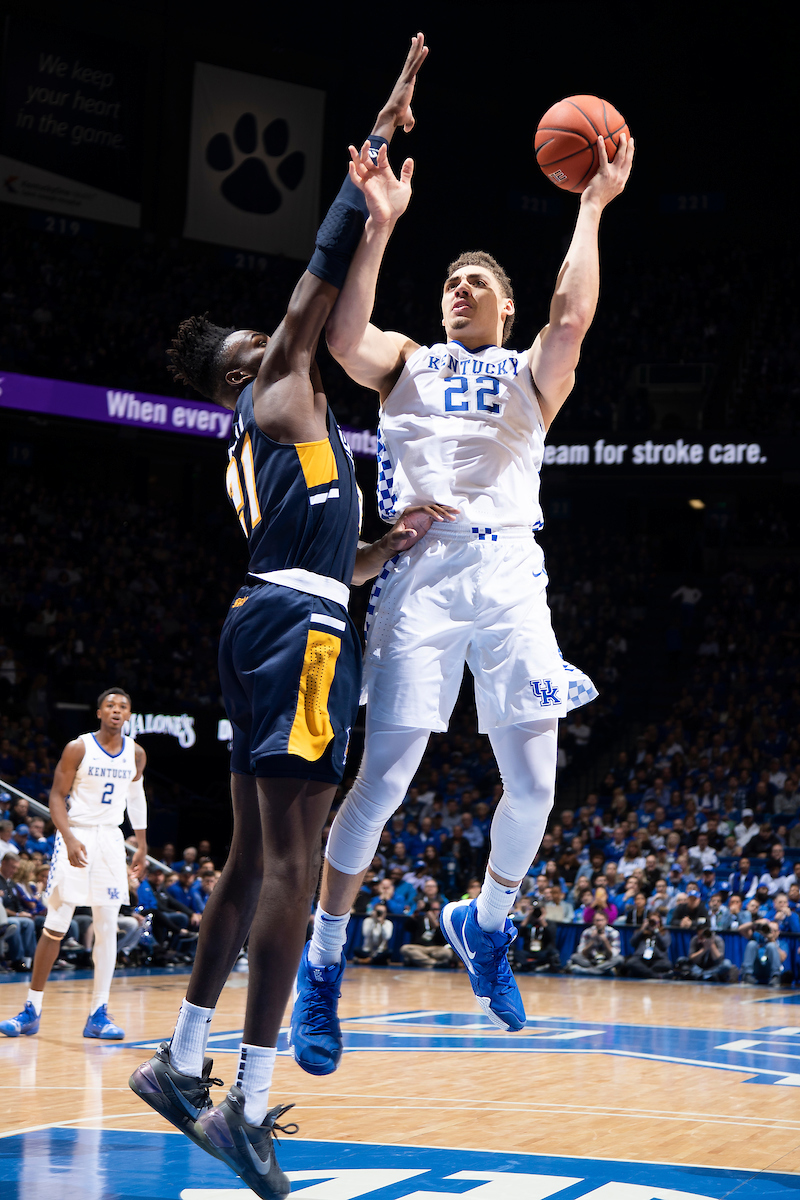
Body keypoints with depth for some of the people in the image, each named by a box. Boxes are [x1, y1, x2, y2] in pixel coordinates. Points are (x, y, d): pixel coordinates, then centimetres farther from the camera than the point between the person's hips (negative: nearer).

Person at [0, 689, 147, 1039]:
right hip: (76, 836, -4)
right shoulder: (78, 748, -8)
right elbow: (57, 796, -9)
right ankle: (32, 1010, 4)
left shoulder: (135, 754, 5)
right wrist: (69, 839, -22)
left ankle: (98, 1014, 2)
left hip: (110, 839, 4)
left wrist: (142, 846, 15)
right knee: (55, 927, -4)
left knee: (107, 927, -1)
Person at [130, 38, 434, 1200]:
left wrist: (389, 547, 18)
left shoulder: (249, 454, 26)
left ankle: (181, 1062, 18)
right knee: (292, 862, -14)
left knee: (254, 859, 14)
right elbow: (328, 266, -3)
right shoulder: (281, 395, 1)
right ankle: (248, 1105, -19)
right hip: (299, 631, -10)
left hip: (272, 623, 10)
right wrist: (380, 139, 0)